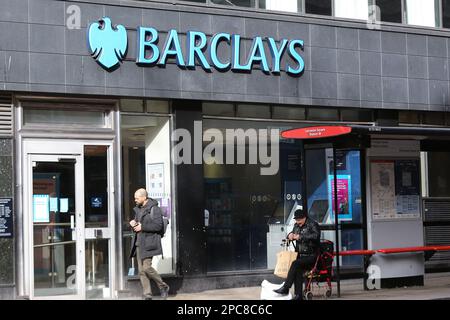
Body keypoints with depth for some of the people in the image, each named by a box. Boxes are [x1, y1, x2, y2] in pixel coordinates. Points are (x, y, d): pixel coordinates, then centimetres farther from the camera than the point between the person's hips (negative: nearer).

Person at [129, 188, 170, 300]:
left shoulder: (154, 209, -9)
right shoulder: (138, 209, 18)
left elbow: (158, 225, -17)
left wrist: (142, 227, -16)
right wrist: (133, 223, 7)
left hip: (148, 243, -8)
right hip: (139, 243, 8)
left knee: (146, 267, -15)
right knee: (141, 271, 4)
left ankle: (163, 287, 6)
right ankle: (147, 296, 8)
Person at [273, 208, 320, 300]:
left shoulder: (313, 224, -6)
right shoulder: (296, 226, 15)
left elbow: (316, 236, -24)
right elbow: (292, 234, 31)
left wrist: (300, 236, -24)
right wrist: (290, 235, 5)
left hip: (311, 256, -6)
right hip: (301, 255, 6)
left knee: (295, 264, -29)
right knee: (298, 270, -23)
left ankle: (285, 288, -26)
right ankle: (299, 295, -23)